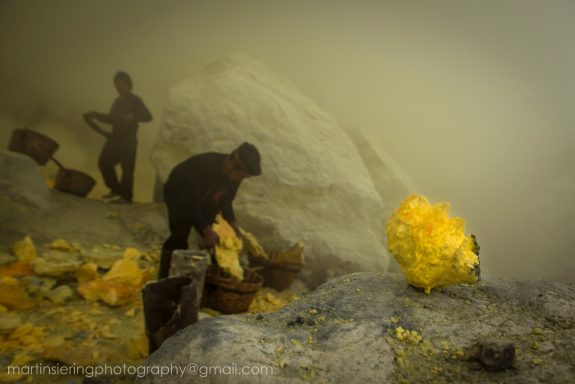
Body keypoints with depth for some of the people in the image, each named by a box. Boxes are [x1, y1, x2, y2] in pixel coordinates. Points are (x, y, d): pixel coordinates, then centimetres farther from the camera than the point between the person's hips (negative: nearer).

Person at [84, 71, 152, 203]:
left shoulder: (135, 100, -9)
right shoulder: (118, 101, 16)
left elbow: (148, 116, -20)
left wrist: (133, 117, -36)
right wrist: (97, 115, 11)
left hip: (128, 140, -8)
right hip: (115, 138, 9)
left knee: (127, 168, -4)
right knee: (104, 162, 10)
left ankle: (126, 196, 6)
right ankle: (116, 189, 23)